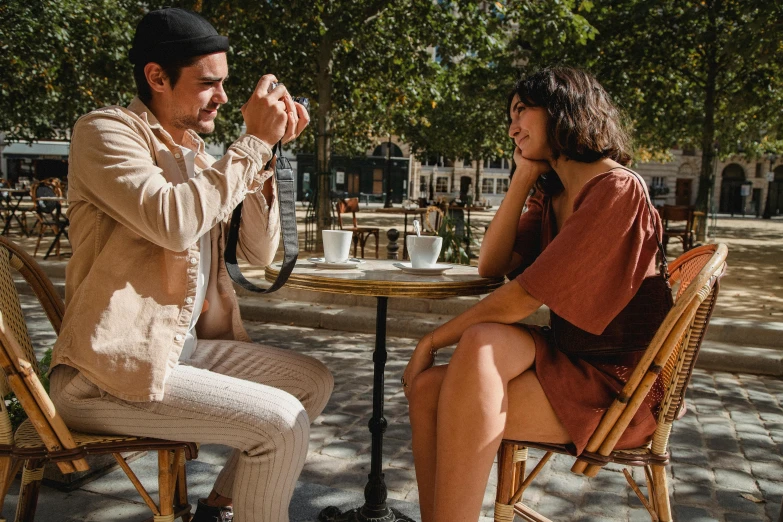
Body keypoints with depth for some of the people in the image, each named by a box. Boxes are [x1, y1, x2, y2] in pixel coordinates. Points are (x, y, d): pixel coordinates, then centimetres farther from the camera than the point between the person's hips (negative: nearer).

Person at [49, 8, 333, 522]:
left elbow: (259, 253, 6)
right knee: (281, 422, -19)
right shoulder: (105, 130, -9)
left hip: (186, 345, 8)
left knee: (314, 382, 9)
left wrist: (266, 154, -4)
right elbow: (172, 223, -28)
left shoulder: (198, 157, 13)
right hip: (111, 370, -8)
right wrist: (253, 143, -18)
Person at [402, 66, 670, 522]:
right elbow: (491, 267, 6)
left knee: (482, 342, -31)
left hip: (619, 381, -7)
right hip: (570, 362, 7)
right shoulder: (551, 196, 13)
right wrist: (523, 178, 4)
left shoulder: (616, 190, -15)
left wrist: (434, 340, -13)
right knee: (428, 388, -14)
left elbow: (525, 296, -21)